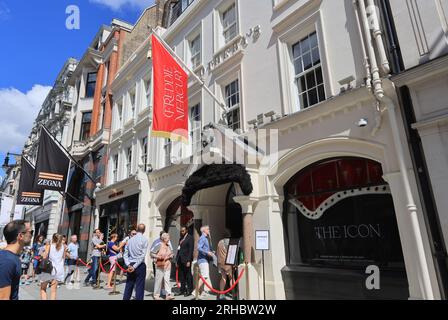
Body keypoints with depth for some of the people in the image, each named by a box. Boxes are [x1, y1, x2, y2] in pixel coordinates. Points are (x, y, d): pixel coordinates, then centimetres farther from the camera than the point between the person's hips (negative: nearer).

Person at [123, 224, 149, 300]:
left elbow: (125, 254, 4)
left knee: (128, 286, 14)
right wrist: (135, 267, -12)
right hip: (140, 265, -5)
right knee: (139, 287, 1)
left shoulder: (130, 239, 6)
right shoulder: (144, 239, -7)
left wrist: (129, 265, -3)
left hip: (130, 265, 5)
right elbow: (142, 255, -14)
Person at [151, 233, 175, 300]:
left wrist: (171, 256, -3)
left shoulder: (168, 246, 9)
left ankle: (168, 294, -2)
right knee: (158, 280, 4)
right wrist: (158, 257, -21)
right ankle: (156, 295, 17)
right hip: (160, 265, -4)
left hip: (167, 266, 4)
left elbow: (172, 254, 18)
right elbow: (152, 253, -10)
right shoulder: (159, 246, -8)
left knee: (167, 279, -1)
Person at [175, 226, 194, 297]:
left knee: (188, 275, 1)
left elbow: (191, 250, -12)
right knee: (181, 276, 11)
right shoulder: (181, 238, 17)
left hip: (186, 260, -7)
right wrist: (177, 260, 10)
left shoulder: (190, 238, -6)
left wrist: (188, 261, -17)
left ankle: (189, 290, 11)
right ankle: (182, 290, 20)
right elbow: (179, 249, 16)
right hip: (180, 260, 7)